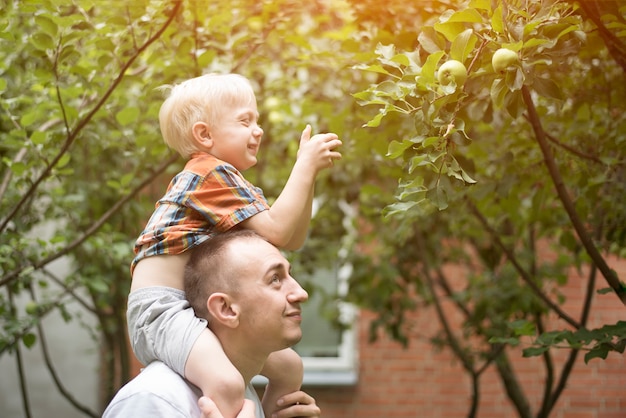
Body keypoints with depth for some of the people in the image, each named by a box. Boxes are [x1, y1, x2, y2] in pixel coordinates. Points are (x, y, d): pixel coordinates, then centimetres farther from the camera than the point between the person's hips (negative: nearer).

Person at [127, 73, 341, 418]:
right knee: (227, 386, -35)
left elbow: (293, 240, 16)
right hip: (163, 306, -11)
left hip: (197, 309, 11)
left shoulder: (231, 184, 20)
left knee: (289, 367, 16)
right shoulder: (212, 173, -10)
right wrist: (306, 166, -11)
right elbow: (277, 231, -17)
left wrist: (308, 170, 8)